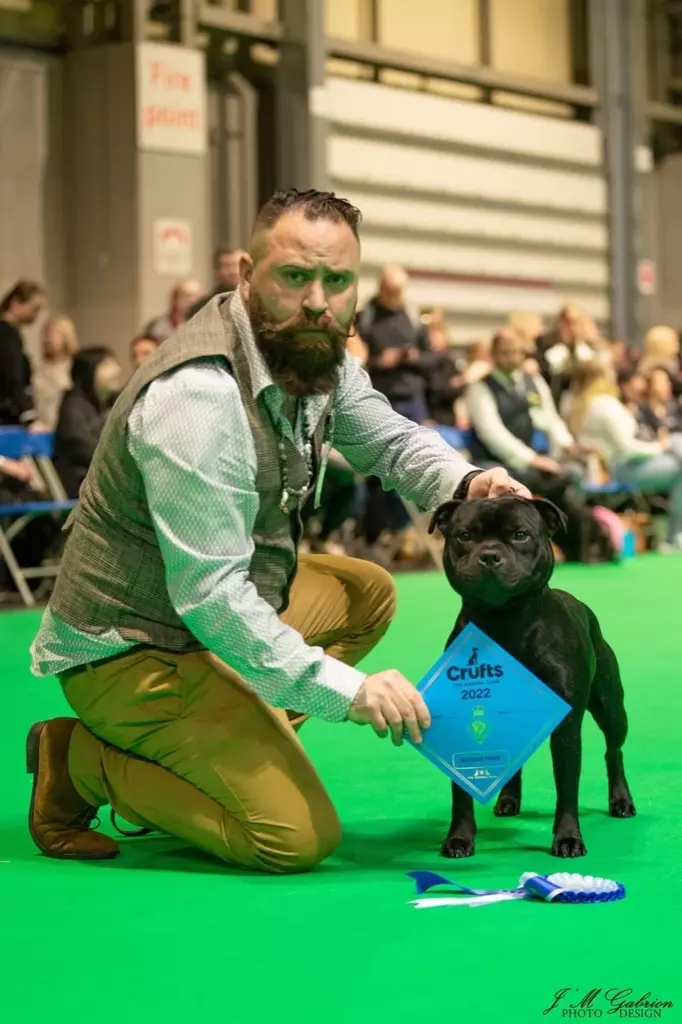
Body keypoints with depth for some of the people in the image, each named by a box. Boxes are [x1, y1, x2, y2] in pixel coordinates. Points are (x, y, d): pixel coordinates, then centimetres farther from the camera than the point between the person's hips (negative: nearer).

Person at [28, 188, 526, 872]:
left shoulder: (315, 353, -1)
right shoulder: (199, 397, -29)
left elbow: (391, 439, 15)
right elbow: (209, 593, -31)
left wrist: (465, 480, -8)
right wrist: (346, 689, -31)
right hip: (129, 652, -9)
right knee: (299, 837, -15)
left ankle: (223, 743, 9)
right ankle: (84, 764, -1)